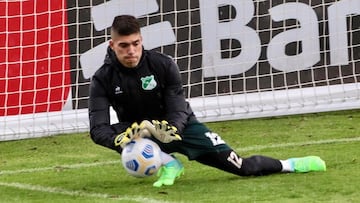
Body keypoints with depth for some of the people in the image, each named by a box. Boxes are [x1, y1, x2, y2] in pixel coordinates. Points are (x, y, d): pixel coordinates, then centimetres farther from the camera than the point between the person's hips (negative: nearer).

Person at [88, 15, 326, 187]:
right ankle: (169, 164, -15)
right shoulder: (103, 79, -16)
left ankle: (289, 165, 19)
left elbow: (178, 111, -18)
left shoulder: (162, 65, -18)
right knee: (115, 133, -34)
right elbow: (98, 129, -24)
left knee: (242, 167, -8)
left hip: (180, 126, -1)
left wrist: (170, 129, -42)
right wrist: (121, 141, -46)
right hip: (139, 132, 1)